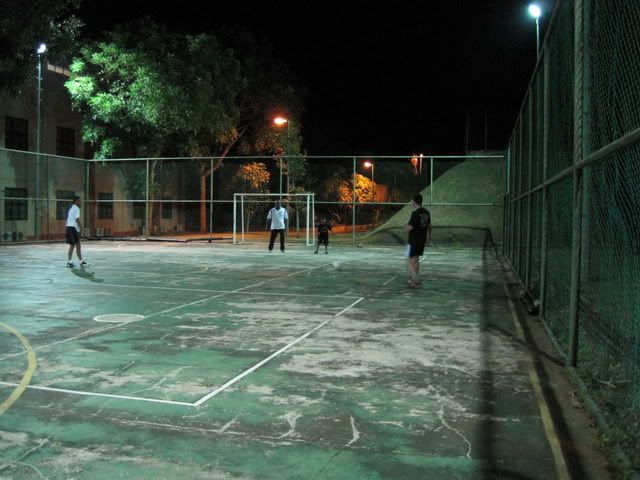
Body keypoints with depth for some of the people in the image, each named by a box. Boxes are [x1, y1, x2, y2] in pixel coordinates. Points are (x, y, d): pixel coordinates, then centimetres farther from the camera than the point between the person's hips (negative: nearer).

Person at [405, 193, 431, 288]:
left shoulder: (415, 213, -20)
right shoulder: (426, 212, 6)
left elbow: (409, 228, -22)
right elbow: (429, 225, 18)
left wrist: (407, 226, 0)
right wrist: (428, 236, 31)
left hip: (413, 240, -8)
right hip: (422, 240, 8)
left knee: (410, 262, -2)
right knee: (416, 260, 18)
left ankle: (416, 281, -10)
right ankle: (412, 279, 27)